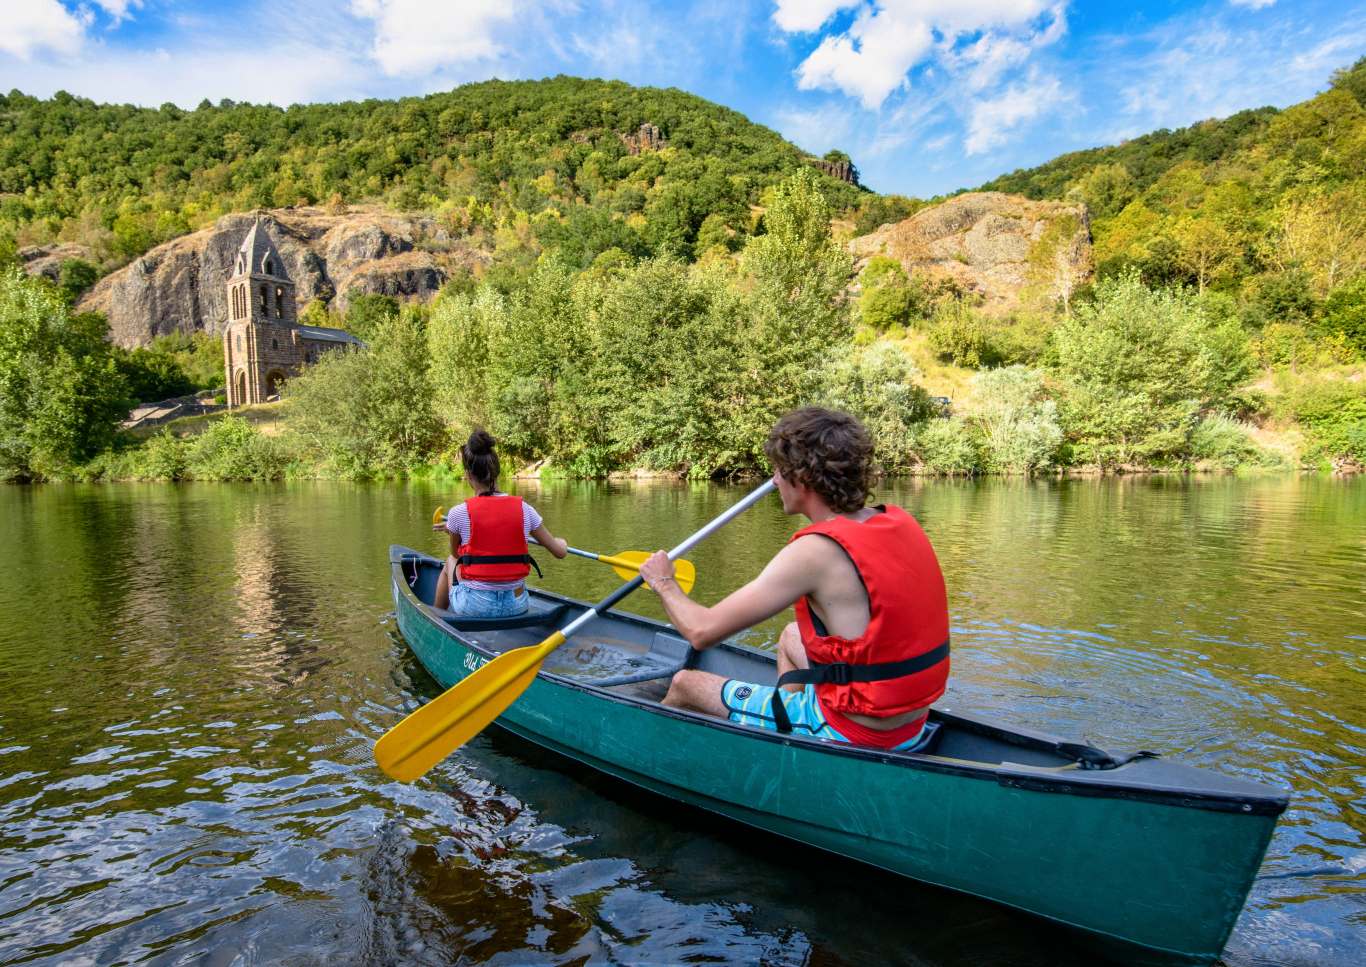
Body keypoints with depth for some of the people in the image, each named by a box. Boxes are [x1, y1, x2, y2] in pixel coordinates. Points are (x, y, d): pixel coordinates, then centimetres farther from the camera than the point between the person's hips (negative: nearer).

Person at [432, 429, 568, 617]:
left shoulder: (459, 513, -11)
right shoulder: (524, 509, -6)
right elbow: (560, 551, 1)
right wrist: (562, 542, 26)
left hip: (473, 607, -2)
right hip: (517, 607, 2)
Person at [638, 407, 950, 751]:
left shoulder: (814, 550, -24)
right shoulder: (898, 519, -3)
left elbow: (702, 631, -19)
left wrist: (664, 582, 0)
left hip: (849, 734, -8)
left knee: (685, 684, 9)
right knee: (790, 637, 32)